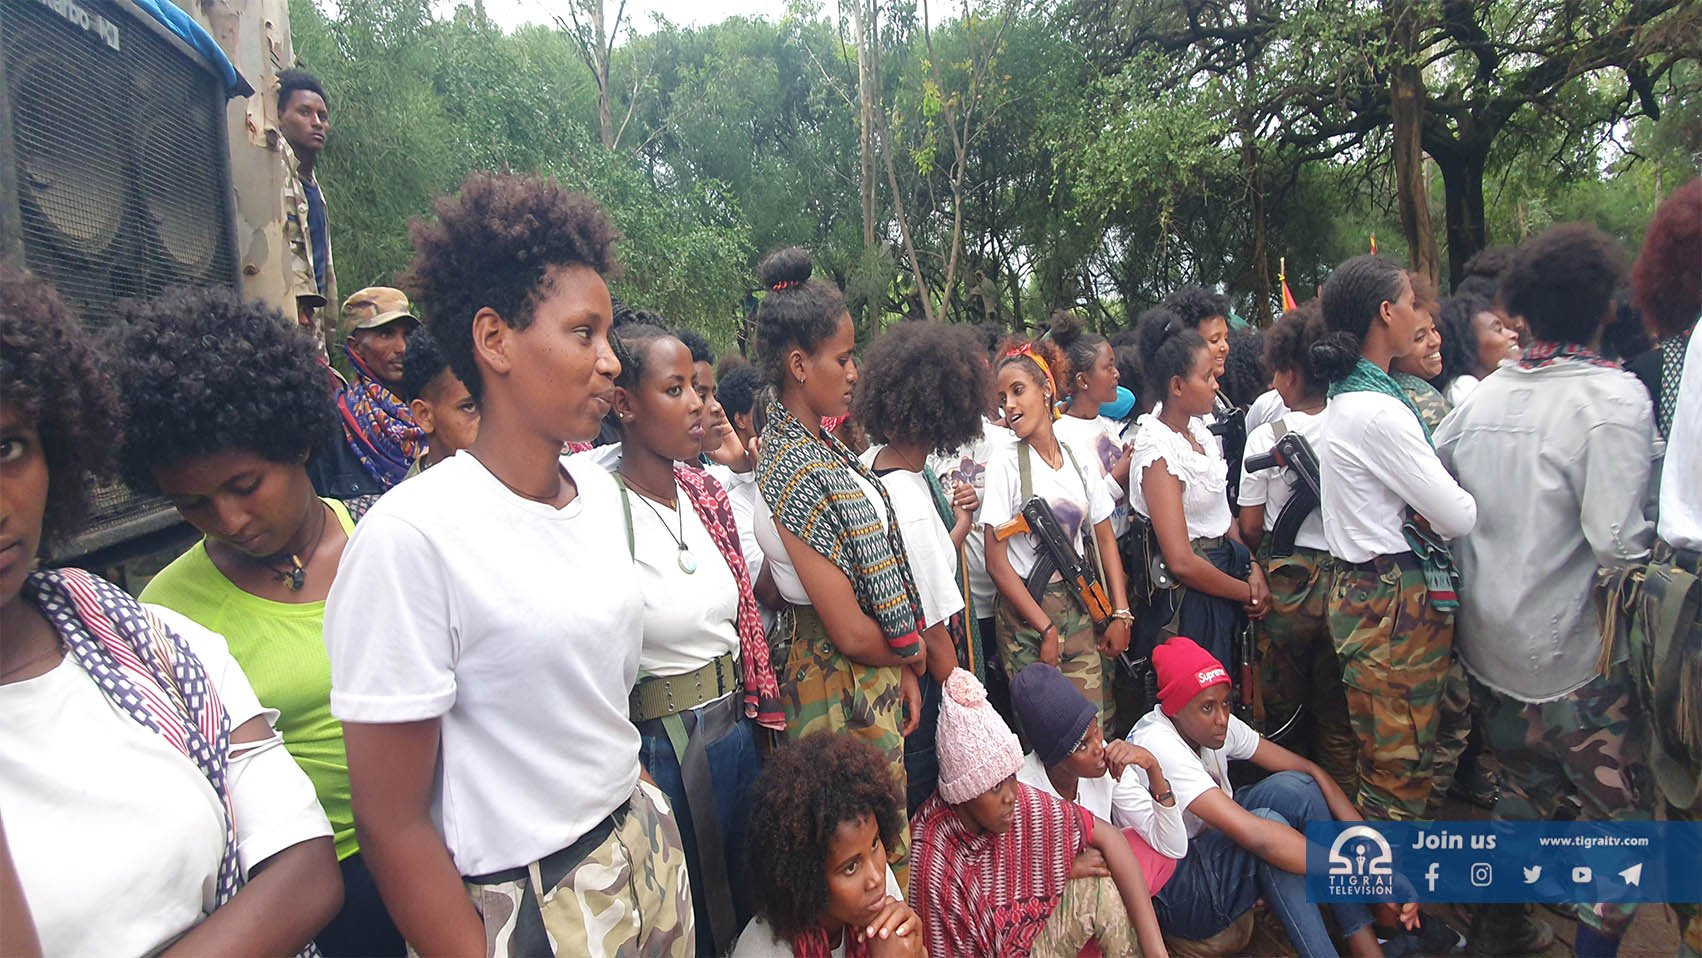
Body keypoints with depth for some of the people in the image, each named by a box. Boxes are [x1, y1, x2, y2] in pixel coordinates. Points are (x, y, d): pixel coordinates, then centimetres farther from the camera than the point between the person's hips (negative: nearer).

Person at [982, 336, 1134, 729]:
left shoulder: (1076, 457, 6)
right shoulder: (1006, 460, -8)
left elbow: (1105, 540, 11)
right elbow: (996, 563, -10)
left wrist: (1121, 614, 2)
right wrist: (1046, 629, -10)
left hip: (1081, 609, 4)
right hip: (1026, 612, -4)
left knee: (1097, 727, 3)